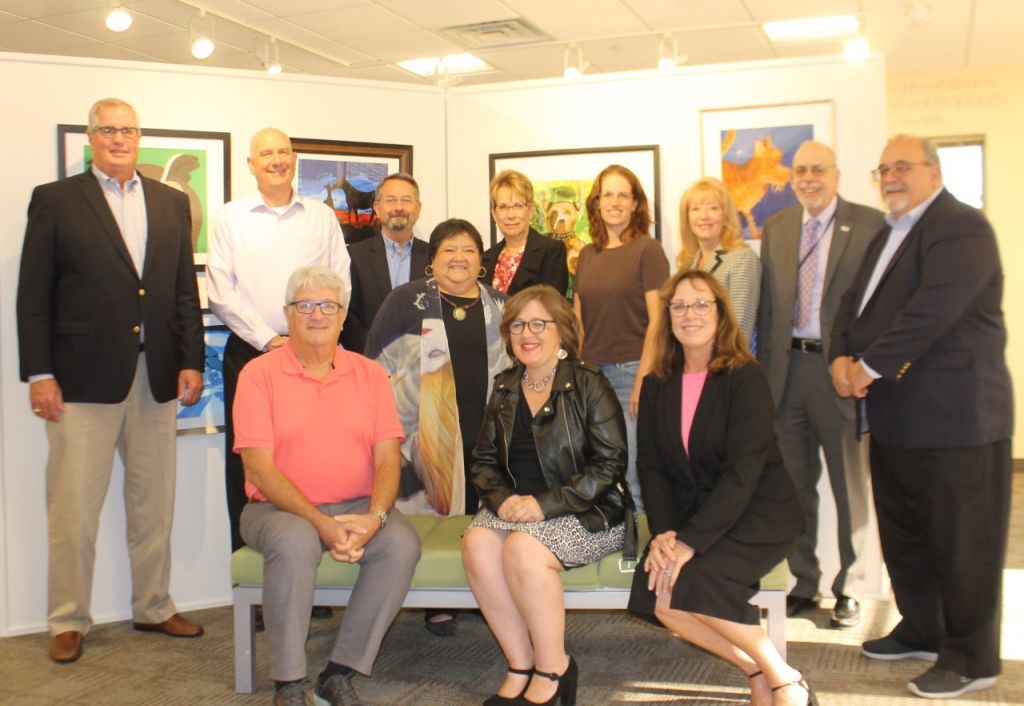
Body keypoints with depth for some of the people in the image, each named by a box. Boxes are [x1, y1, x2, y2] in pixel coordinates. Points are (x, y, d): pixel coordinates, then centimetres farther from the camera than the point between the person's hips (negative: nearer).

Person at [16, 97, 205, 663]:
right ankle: (67, 621, 15)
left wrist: (190, 361, 4)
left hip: (156, 377, 4)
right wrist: (38, 373, -8)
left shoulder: (171, 203, 13)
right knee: (73, 508, 2)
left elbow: (185, 291, 12)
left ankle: (153, 607, 25)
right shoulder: (54, 201, 3)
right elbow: (33, 295, -1)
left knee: (154, 504, 12)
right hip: (83, 377, -3)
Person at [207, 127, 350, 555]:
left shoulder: (322, 217, 11)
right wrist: (269, 340, -9)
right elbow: (221, 292, -1)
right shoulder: (230, 218, 8)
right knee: (246, 461, 1)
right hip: (249, 351, -1)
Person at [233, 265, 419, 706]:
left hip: (358, 508, 3)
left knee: (402, 543, -26)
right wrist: (322, 523, -21)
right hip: (280, 508, -3)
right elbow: (259, 467, -11)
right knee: (294, 541, -35)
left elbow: (387, 456, 1)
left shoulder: (369, 374, 8)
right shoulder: (260, 374, -2)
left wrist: (374, 517, -19)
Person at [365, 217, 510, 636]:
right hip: (428, 436, -3)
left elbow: (516, 365, 19)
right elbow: (377, 362, 2)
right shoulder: (406, 301, 3)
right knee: (433, 512, -1)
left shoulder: (500, 306, 13)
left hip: (485, 435, 3)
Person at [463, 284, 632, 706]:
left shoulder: (588, 385, -4)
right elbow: (484, 461, 14)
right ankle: (520, 667, -15)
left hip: (586, 514, -5)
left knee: (522, 547, -33)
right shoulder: (504, 389, 13)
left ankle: (553, 669, -14)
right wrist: (501, 498, -9)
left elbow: (609, 464, -12)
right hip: (515, 509, 5)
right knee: (477, 542, -26)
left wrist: (545, 505, -20)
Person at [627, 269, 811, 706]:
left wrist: (691, 540, -27)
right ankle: (755, 669, -3)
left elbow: (743, 470, -19)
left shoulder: (745, 378, -9)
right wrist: (663, 532, -16)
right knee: (652, 593, -22)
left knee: (692, 582, -30)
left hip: (758, 514, -5)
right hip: (691, 515, 5)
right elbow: (650, 467, 3)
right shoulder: (656, 386, 8)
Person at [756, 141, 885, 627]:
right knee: (795, 484, 13)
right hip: (787, 368, 4)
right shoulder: (776, 228, 10)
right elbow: (767, 305, 11)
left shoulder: (869, 225, -4)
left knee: (850, 486, 7)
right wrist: (764, 368, 6)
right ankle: (804, 583, 26)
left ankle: (849, 589, 20)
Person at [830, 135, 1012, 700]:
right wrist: (841, 357, -5)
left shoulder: (961, 228, -12)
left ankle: (971, 658, 14)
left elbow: (933, 310, -24)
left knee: (961, 541, 1)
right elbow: (854, 301, 14)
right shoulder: (888, 236, 19)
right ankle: (921, 632, 34)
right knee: (902, 532, 18)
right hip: (896, 418, 10)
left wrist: (870, 366, -19)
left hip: (955, 416, -9)